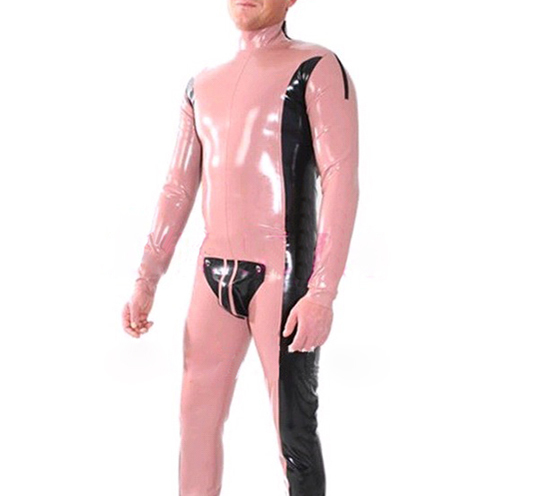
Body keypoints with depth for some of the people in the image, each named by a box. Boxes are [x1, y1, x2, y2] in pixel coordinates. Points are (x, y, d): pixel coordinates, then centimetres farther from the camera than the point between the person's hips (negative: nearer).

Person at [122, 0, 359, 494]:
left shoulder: (317, 70, -5)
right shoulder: (202, 86, 15)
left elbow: (341, 182, -13)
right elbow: (179, 189, 16)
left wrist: (323, 294, -21)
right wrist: (146, 282, 10)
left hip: (283, 277, -6)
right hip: (214, 276, 6)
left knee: (294, 433, -1)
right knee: (197, 420, 11)